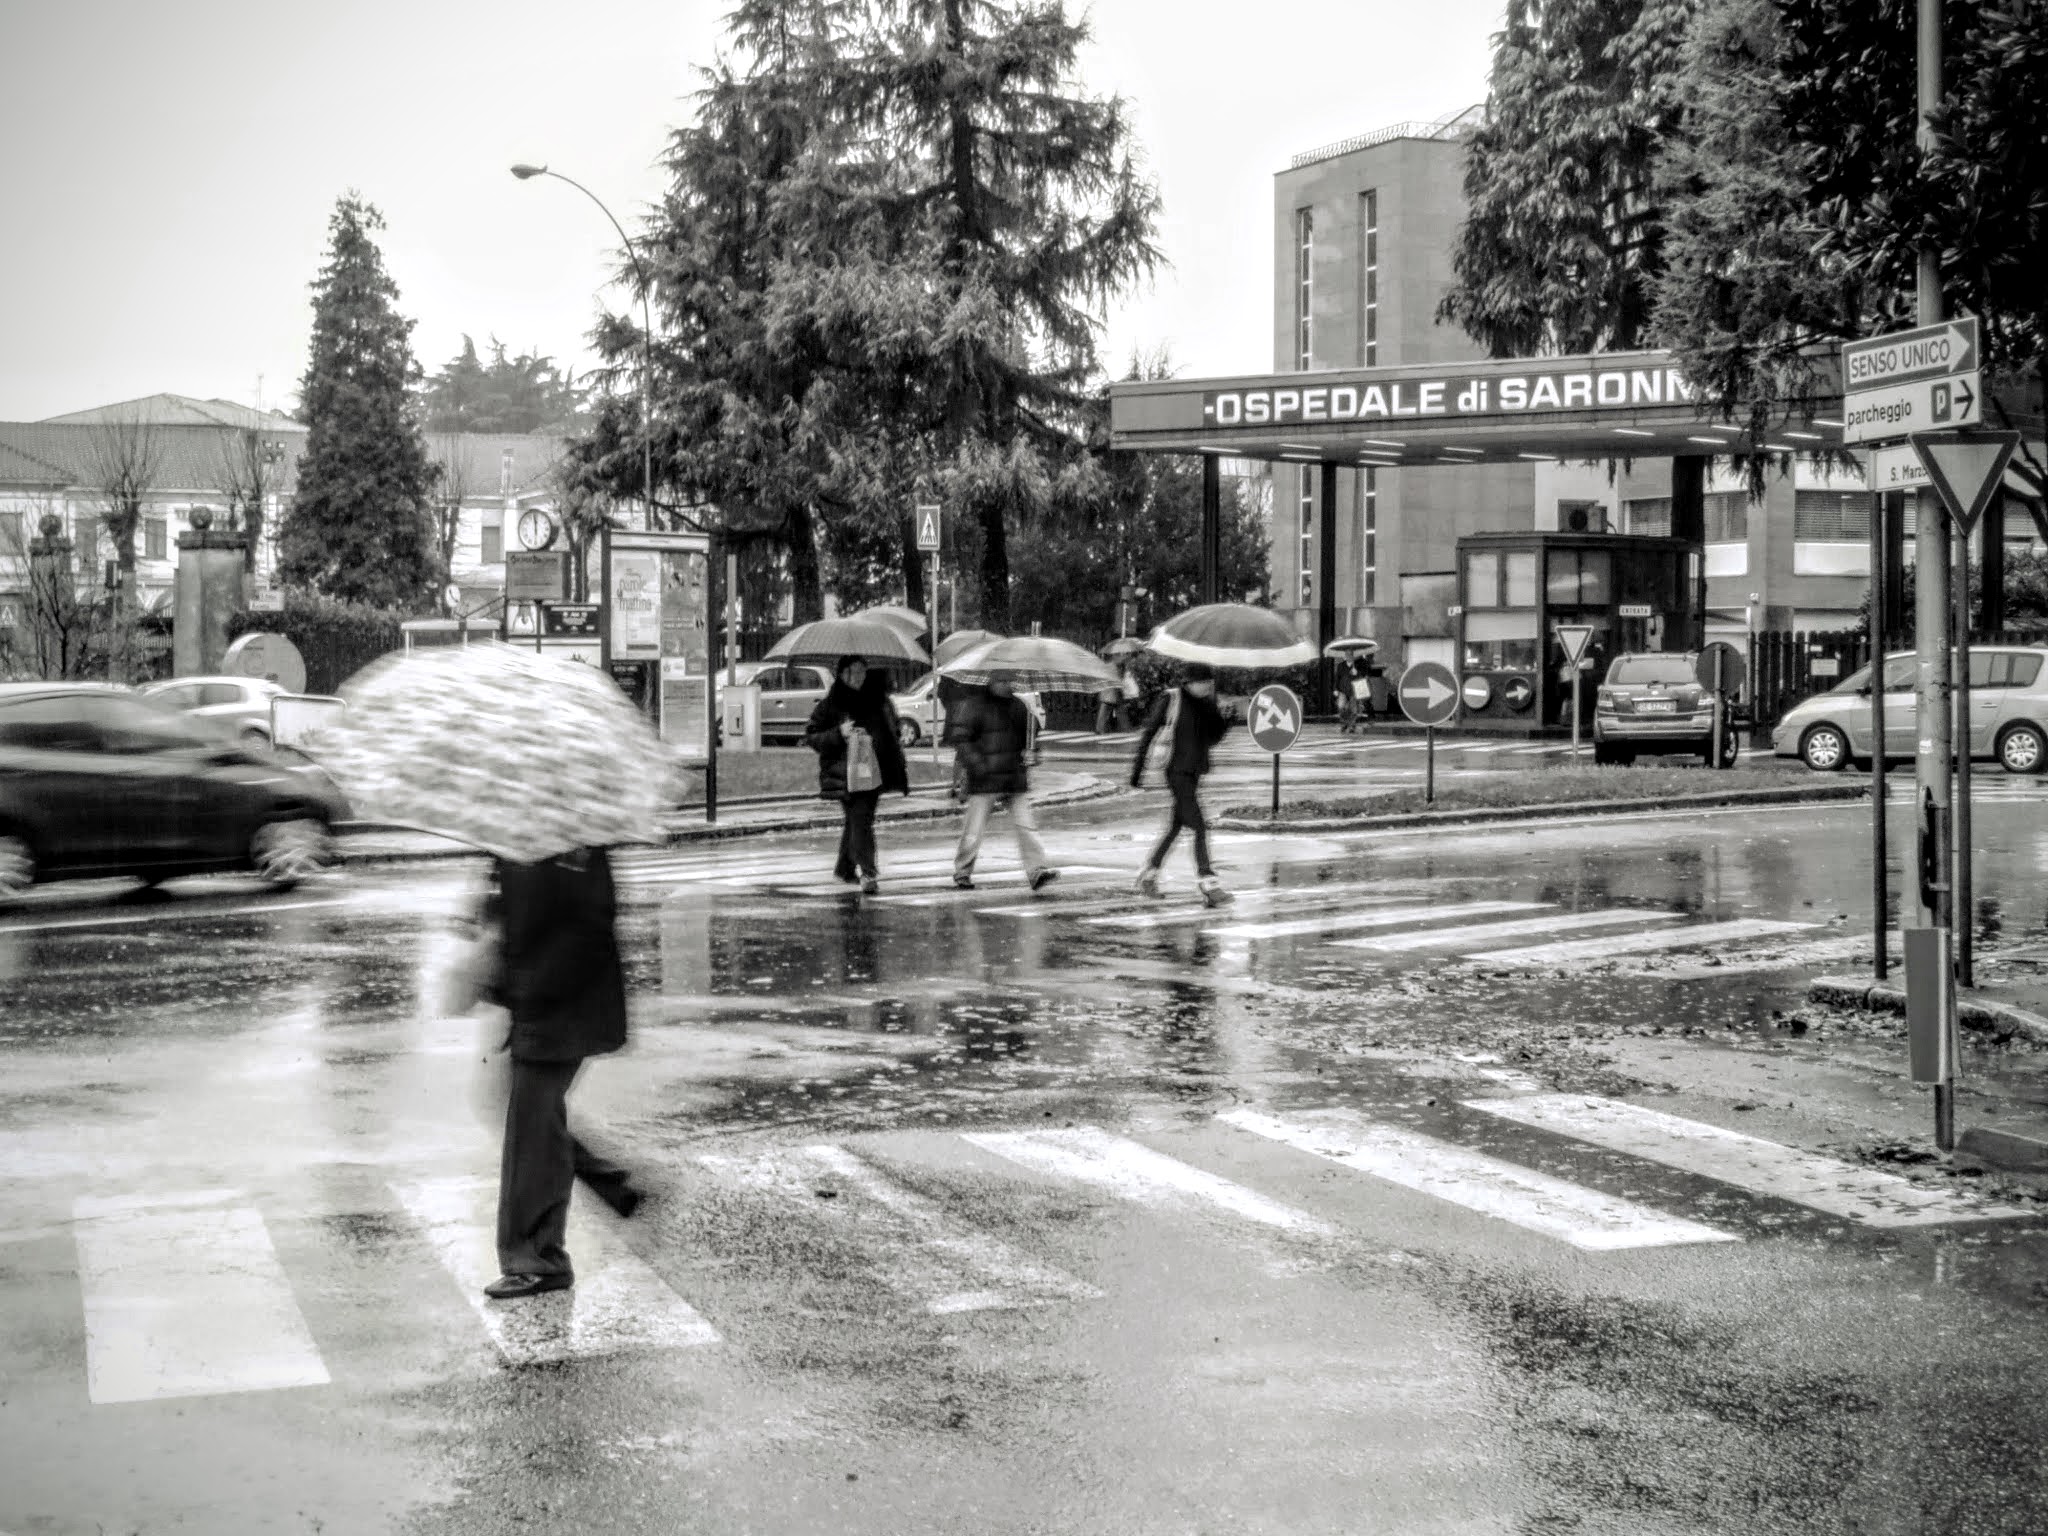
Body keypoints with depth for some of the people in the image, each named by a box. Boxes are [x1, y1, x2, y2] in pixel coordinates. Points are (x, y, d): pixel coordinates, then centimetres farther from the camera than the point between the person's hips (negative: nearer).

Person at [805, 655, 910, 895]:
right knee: (860, 820, -15)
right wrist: (839, 733, -15)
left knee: (857, 820, 12)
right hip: (846, 774, -5)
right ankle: (868, 874, -20)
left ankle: (845, 867, 30)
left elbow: (891, 732, 25)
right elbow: (810, 736, -1)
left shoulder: (878, 699, 12)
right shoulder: (830, 704, -1)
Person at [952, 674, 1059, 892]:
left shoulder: (1018, 706, 12)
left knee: (1026, 825, -4)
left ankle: (1036, 870, -7)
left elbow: (1028, 734, 28)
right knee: (974, 828, 1)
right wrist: (976, 763, -16)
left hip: (1016, 778, 4)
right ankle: (962, 873, 15)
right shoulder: (976, 708, -4)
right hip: (985, 780, -4)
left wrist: (1028, 752, 10)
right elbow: (960, 739, -5)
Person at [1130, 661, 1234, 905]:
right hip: (1177, 772, -7)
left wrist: (1225, 723, -10)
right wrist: (1138, 768, -4)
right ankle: (1209, 884, -16)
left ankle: (1149, 874, 31)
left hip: (1194, 773, 7)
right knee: (1199, 828, -14)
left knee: (1176, 826, 16)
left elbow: (1211, 739, 10)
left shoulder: (1206, 704, 6)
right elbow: (1148, 732, -4)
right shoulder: (1170, 699, -11)